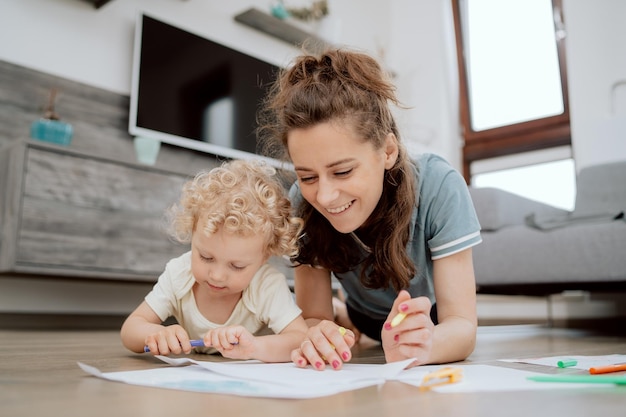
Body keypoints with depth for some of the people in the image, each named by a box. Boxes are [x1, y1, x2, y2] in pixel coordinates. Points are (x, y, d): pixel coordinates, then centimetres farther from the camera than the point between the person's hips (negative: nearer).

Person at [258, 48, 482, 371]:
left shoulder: (438, 188, -28)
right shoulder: (302, 202, -22)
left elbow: (462, 325, -27)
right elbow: (313, 316, -17)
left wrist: (423, 344, -49)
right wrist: (317, 338, -41)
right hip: (363, 334, 1)